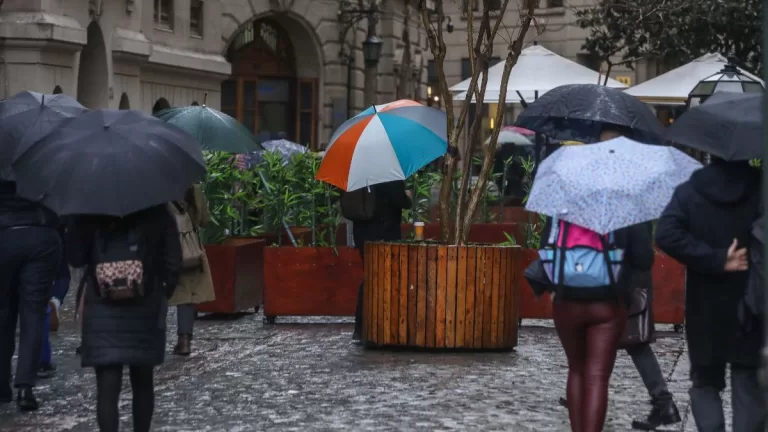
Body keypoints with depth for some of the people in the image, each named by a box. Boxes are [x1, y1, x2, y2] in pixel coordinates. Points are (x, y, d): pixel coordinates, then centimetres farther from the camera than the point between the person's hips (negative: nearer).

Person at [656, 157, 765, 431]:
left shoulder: (689, 192, -1)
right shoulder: (760, 189, -3)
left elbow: (666, 235, -16)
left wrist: (717, 259, -15)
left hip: (706, 309, 1)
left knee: (705, 382, 14)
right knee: (749, 387, 6)